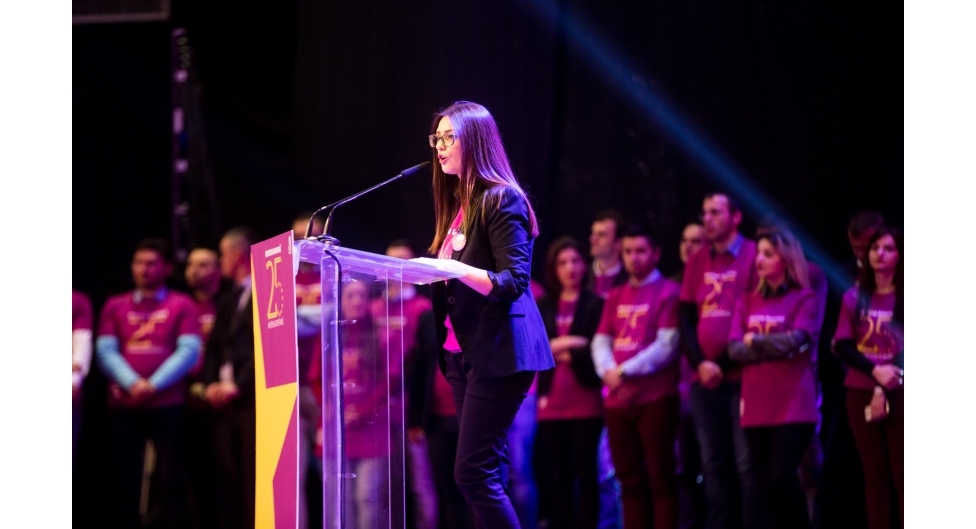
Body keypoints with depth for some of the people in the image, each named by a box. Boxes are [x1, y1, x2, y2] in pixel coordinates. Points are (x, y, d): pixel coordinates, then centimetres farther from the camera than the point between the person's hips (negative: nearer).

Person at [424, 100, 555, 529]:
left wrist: (458, 270, -29)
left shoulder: (501, 200, -9)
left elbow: (513, 282, -17)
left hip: (497, 351, -9)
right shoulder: (458, 204, 17)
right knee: (486, 475, 7)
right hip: (463, 351, 9)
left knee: (473, 473, -14)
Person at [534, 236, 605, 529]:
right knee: (558, 477, 5)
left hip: (585, 402, -4)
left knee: (585, 474, -3)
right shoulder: (542, 306, 14)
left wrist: (564, 353, -5)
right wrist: (570, 344, -10)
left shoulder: (596, 305, 1)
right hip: (551, 403, 4)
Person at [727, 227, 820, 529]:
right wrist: (776, 347, -10)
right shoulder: (748, 301, 13)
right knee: (765, 481, 4)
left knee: (782, 476, -15)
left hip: (793, 405, -5)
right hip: (756, 405, 5)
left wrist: (755, 340, -3)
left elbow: (794, 341, -15)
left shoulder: (805, 299, 0)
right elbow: (735, 349, 1)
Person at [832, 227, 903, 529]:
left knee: (902, 474, -4)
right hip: (861, 393, 3)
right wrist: (875, 371, -17)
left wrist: (883, 391, -15)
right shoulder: (854, 297, 9)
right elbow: (842, 346, 0)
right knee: (874, 474, 5)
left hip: (901, 394, -3)